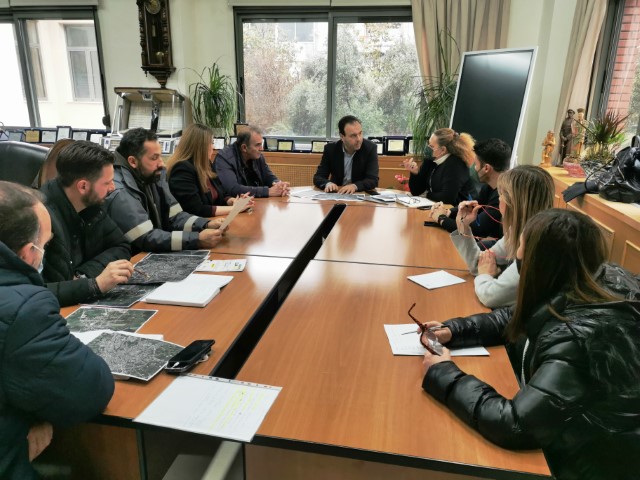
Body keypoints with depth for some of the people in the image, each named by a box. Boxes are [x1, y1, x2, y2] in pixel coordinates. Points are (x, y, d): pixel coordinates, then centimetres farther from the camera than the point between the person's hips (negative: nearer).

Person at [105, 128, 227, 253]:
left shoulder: (155, 176, 2)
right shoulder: (119, 193, -22)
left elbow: (174, 216, 3)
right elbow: (147, 239, -26)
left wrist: (206, 225, -13)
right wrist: (198, 240, -29)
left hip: (155, 256, 7)